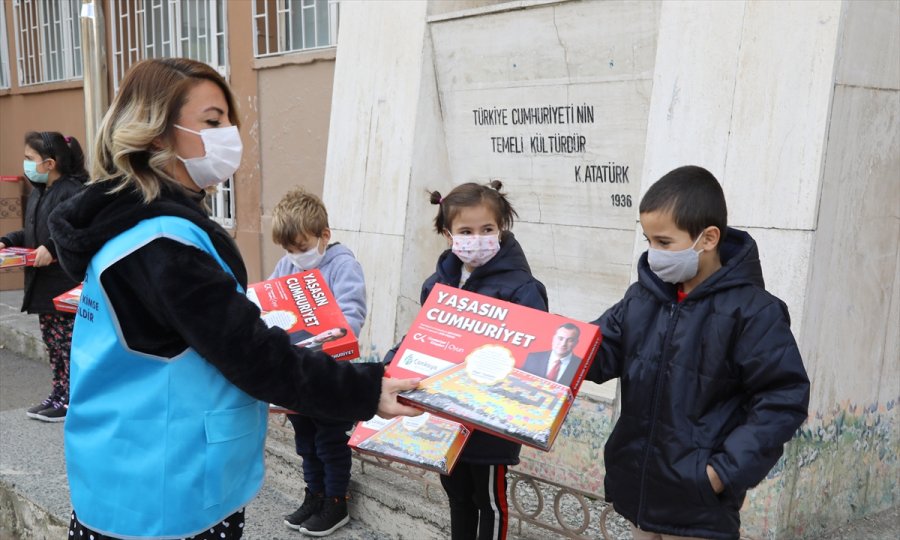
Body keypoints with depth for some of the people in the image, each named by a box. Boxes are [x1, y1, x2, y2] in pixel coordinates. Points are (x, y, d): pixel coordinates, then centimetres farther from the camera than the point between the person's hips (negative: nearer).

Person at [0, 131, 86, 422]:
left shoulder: (73, 191, -16)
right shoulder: (37, 193, 14)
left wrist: (52, 248, -27)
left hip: (67, 286, -9)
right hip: (43, 285, 9)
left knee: (69, 345, 0)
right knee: (52, 343, 16)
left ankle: (72, 401, 11)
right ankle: (58, 395, 26)